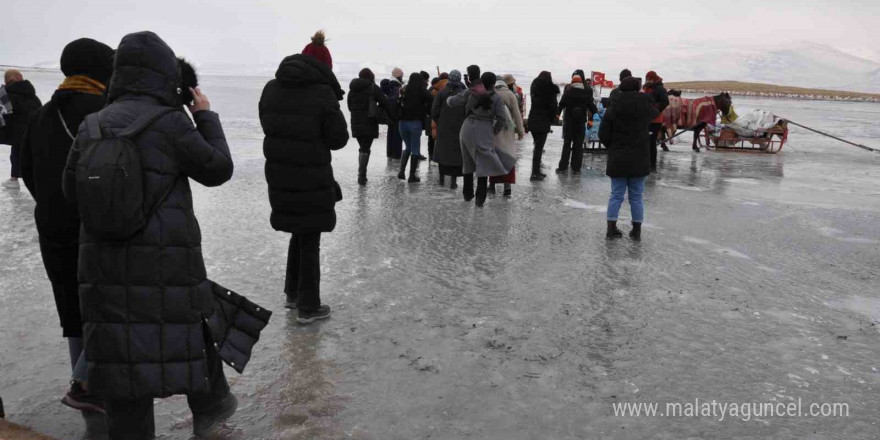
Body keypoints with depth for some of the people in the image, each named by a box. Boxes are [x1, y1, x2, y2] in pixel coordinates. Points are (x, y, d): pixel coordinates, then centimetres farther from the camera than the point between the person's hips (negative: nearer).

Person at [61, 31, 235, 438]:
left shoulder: (90, 125, 6)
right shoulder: (169, 121, -12)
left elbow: (71, 191, 12)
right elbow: (218, 169, -2)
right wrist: (206, 117, 8)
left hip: (105, 264, 4)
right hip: (166, 263, -4)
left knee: (122, 351, 9)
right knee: (191, 324, 17)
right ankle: (209, 406, 35)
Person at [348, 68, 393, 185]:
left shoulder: (352, 89, 12)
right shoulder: (373, 87, -6)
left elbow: (350, 107, 17)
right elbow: (384, 102, -10)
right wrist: (391, 116, 1)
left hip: (356, 123, 5)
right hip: (369, 123, -5)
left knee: (362, 148, 16)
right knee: (365, 149, -3)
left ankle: (361, 175, 12)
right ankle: (362, 176, -7)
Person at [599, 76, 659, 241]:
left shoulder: (612, 109, -7)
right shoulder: (646, 107, -3)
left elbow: (603, 134, -7)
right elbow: (655, 112, 22)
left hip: (618, 159, 0)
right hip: (639, 159, 1)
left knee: (616, 195, 8)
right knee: (636, 196, 9)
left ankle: (611, 228, 8)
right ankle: (637, 230, 15)